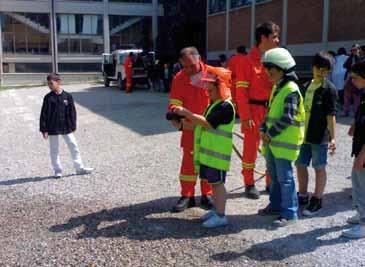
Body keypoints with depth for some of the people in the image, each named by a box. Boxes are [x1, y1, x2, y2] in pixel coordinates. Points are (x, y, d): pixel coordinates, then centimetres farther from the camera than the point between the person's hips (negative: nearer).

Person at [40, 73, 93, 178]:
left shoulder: (67, 96, -2)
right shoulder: (48, 98, -5)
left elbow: (72, 112, 4)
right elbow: (44, 114, -4)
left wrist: (73, 126, 3)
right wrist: (44, 129, -8)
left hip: (66, 127, 1)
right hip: (53, 128, -1)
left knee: (73, 146, 4)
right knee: (54, 150, 7)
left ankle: (79, 167, 14)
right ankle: (57, 170, 19)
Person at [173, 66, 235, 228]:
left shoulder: (226, 106, -16)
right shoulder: (214, 105, 15)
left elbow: (207, 123, -25)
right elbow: (201, 124, 16)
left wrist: (186, 113, -23)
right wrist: (182, 124, 5)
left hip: (217, 153, -9)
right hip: (208, 152, 9)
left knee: (217, 183, -4)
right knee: (214, 182, 16)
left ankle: (221, 216, 4)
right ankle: (216, 210, 28)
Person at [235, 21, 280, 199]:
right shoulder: (248, 61, -9)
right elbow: (241, 91, -11)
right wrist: (245, 117, -15)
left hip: (272, 109, 5)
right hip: (254, 110, -5)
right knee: (251, 147, 5)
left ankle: (271, 183, 26)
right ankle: (249, 184, 19)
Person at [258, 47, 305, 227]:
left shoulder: (291, 90, -17)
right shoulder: (276, 88, 13)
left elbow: (287, 119, -21)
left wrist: (270, 134, -15)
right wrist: (263, 130, 5)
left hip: (285, 142, -9)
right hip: (272, 141, 9)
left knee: (285, 178, -4)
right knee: (274, 175, 19)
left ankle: (289, 213, 5)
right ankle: (276, 205, 33)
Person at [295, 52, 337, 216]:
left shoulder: (329, 89, -9)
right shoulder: (307, 86, 10)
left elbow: (331, 115, -12)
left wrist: (333, 137, -16)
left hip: (319, 136, -6)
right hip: (304, 134, 7)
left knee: (319, 168, 5)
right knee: (300, 165, 13)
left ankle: (317, 201, 17)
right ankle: (302, 196, 29)